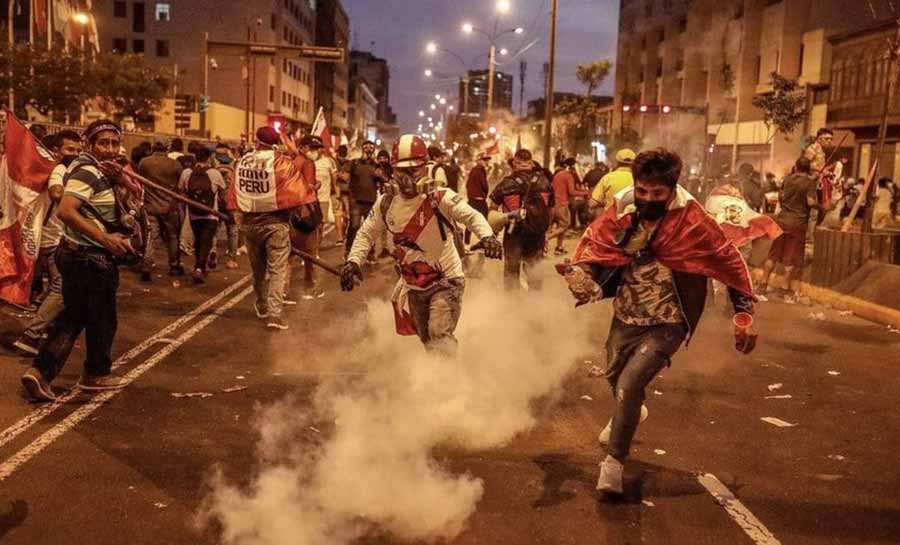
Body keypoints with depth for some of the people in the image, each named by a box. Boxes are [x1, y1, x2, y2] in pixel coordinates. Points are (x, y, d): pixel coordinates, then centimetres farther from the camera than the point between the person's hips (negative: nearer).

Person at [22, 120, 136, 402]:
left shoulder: (96, 170, 11)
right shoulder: (88, 172, -18)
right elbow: (66, 211, -31)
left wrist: (119, 177, -6)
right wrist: (105, 238, -31)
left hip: (75, 253, 9)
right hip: (90, 258, -9)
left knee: (73, 316, 15)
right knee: (102, 318, 10)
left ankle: (41, 372, 9)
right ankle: (96, 374, 27)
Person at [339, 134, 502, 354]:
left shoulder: (440, 198, -18)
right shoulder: (386, 203, -3)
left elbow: (471, 216, -31)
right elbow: (367, 234, 6)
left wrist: (486, 236, -52)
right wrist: (353, 261, -11)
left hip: (445, 280, -6)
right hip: (413, 285, 6)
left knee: (439, 335, -22)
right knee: (427, 340, 18)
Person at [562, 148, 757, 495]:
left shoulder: (693, 222, -22)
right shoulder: (621, 210, -13)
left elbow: (730, 262, -12)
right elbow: (594, 242, -1)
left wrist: (744, 314, -11)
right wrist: (579, 272, -22)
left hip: (666, 324, -5)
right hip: (626, 316, 5)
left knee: (629, 385, -19)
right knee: (614, 376, 25)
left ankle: (614, 460, 2)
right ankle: (630, 414, 61)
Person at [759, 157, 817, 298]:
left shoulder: (788, 179, 6)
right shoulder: (810, 182, -8)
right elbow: (811, 202, -17)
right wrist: (817, 200, 3)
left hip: (782, 220, 4)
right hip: (797, 223, -4)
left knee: (773, 254, 11)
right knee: (791, 258, 4)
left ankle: (763, 284, 14)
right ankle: (785, 288, 9)